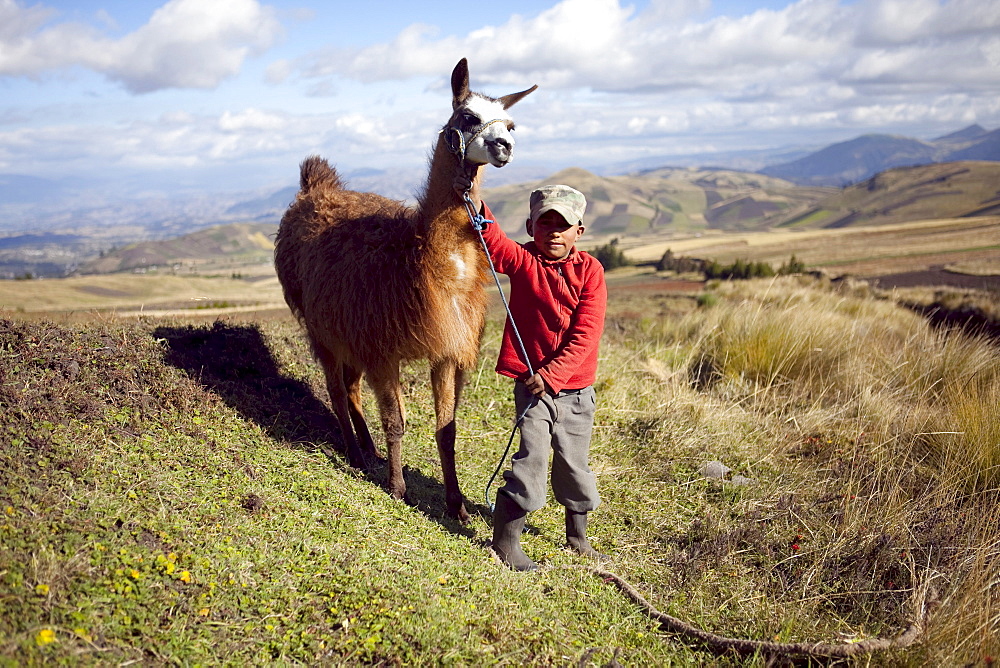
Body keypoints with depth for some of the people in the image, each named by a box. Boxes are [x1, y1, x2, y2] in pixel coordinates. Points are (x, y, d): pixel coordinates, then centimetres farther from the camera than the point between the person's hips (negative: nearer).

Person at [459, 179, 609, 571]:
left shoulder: (590, 270, -4)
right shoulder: (522, 260, -1)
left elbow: (585, 336, -11)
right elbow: (492, 239, -21)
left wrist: (551, 375, -18)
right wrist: (474, 202, -38)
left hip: (575, 385, 1)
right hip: (531, 381, -1)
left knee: (574, 461, 13)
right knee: (532, 455, -9)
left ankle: (577, 536, 34)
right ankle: (505, 539, 6)